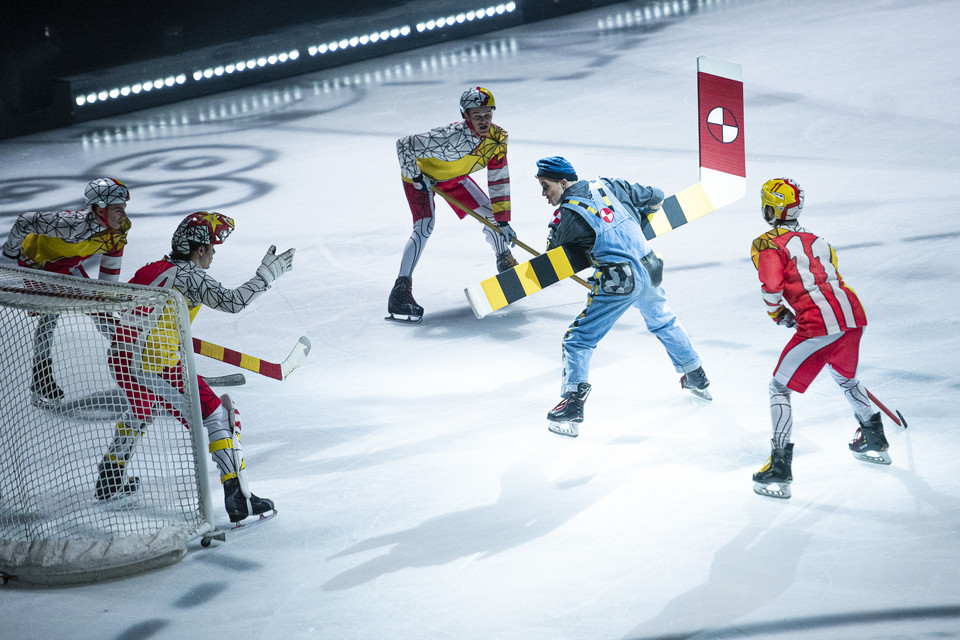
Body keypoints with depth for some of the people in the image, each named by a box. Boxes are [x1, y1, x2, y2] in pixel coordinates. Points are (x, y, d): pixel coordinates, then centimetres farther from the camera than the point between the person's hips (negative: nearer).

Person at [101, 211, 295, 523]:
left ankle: (109, 479, 49)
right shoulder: (189, 276, -8)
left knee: (141, 410, 37)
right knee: (218, 415, -4)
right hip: (153, 366, -8)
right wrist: (266, 273, -8)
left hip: (120, 358, 9)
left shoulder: (151, 269, 16)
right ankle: (238, 497, -12)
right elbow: (232, 301, -17)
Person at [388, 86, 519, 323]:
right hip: (421, 173, -7)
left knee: (489, 212, 7)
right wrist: (415, 177, -26)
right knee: (424, 227, -24)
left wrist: (503, 220, -12)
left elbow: (499, 181, -10)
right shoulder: (452, 138, -41)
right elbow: (405, 145, -37)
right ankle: (401, 290, -26)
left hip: (453, 176, 7)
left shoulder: (497, 137, -20)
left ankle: (505, 261, 34)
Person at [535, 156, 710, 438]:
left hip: (619, 282, -8)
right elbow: (655, 198, 18)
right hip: (650, 270, 8)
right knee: (663, 322, 32)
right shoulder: (609, 185, 7)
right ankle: (697, 379, 49)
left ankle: (572, 408, -9)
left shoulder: (569, 215, -11)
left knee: (579, 340, -1)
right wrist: (636, 214, 38)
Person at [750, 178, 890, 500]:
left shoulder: (767, 244, 3)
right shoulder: (817, 240, 25)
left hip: (818, 324, -7)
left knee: (781, 387, 3)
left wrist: (777, 313, 9)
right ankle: (875, 442, 46)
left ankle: (779, 473, -6)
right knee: (845, 376, 34)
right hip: (852, 314, 7)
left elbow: (772, 286, -10)